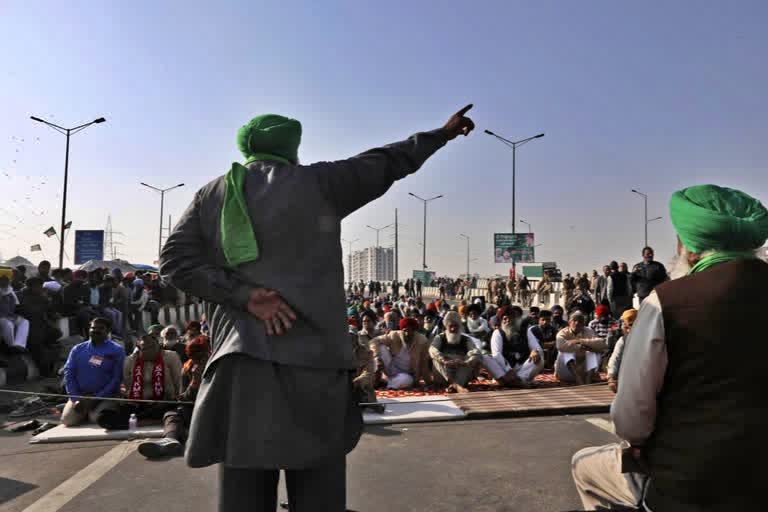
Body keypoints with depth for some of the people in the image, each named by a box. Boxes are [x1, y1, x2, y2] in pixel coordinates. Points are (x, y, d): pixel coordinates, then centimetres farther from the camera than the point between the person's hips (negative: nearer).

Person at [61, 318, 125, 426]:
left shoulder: (117, 350, -3)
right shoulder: (78, 349, 9)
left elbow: (117, 378, -9)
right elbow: (68, 373, 4)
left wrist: (96, 399, -16)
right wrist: (76, 399, -8)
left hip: (105, 397, -3)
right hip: (80, 395, 4)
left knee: (98, 419, -28)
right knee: (67, 419, -17)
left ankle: (95, 412, 9)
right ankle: (85, 413, 16)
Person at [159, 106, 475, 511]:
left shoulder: (212, 194, 13)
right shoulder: (317, 182, 2)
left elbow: (175, 260, 3)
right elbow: (385, 163, 12)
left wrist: (244, 295, -6)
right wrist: (443, 133, 26)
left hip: (239, 360, 4)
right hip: (310, 358, -4)